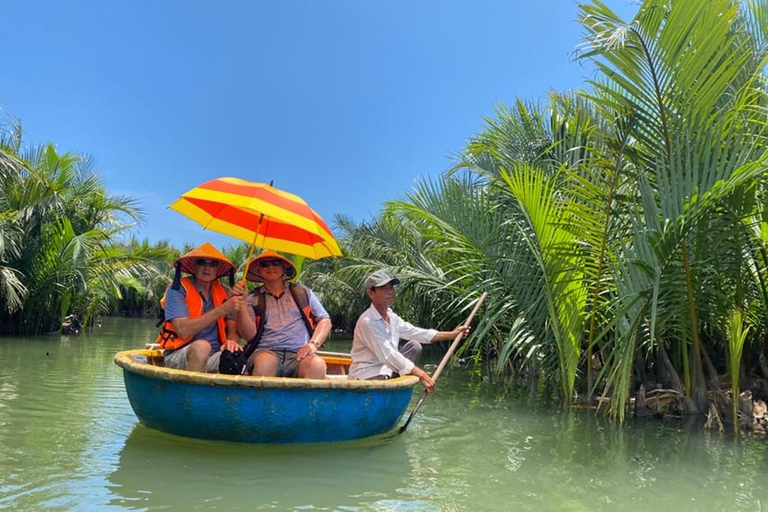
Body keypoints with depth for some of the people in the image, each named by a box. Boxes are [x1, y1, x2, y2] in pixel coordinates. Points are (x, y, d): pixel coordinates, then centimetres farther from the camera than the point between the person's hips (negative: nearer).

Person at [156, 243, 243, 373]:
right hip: (178, 357, -3)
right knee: (201, 346, -34)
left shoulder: (224, 293, 10)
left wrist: (231, 341, -19)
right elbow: (183, 330, -17)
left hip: (213, 358, 3)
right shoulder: (177, 289, -3)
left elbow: (233, 329, 6)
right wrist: (223, 309, -22)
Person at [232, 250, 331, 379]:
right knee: (265, 362, -38)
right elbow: (249, 335, 4)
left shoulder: (302, 292, 20)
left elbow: (325, 320, 16)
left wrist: (313, 344, -2)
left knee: (317, 365, -35)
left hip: (298, 355, 1)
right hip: (266, 352, 0)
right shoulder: (253, 299, 17)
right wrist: (242, 302, -5)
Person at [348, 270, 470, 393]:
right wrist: (420, 374, -27)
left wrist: (452, 334, 14)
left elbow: (414, 332, 16)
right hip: (365, 377, -9)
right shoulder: (367, 322, -21)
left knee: (414, 346, 6)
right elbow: (388, 355, -26)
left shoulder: (391, 317, 7)